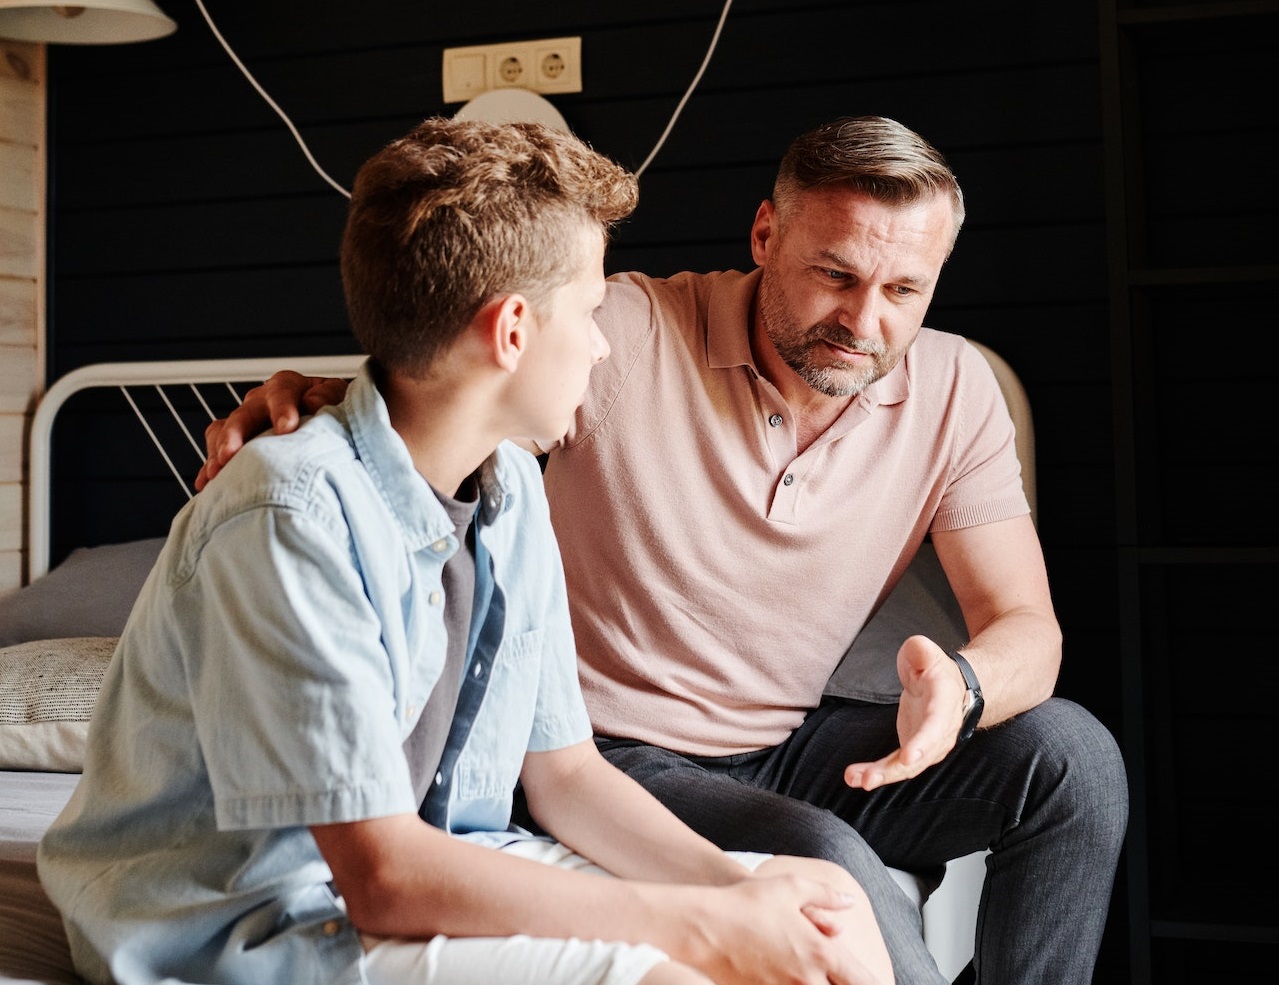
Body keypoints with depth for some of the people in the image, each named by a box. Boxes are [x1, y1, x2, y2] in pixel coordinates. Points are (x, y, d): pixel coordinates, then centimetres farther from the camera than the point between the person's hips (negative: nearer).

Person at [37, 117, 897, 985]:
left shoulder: (510, 490, 3)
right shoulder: (292, 520, -23)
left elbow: (563, 769, 6)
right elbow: (384, 878, -25)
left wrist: (729, 880, -10)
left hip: (444, 873, 7)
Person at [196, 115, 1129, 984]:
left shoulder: (952, 389, -5)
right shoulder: (628, 336, -16)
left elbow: (1027, 626, -7)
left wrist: (961, 686, -32)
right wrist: (314, 398, -33)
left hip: (788, 746, 5)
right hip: (616, 759, -4)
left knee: (1070, 753, -15)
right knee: (831, 870, -32)